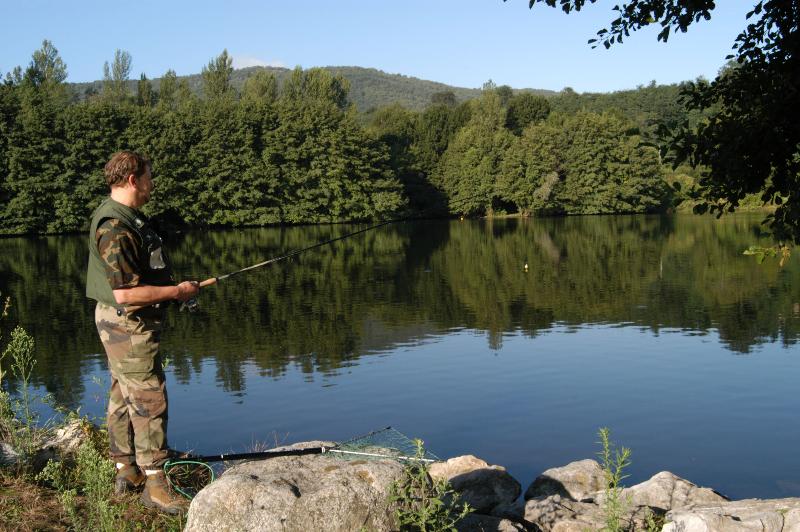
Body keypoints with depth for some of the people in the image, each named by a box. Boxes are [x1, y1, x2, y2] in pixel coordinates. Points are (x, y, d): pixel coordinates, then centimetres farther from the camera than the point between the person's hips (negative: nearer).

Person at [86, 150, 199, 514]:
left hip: (125, 323, 11)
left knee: (124, 396, 17)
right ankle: (155, 483, 2)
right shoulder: (115, 228, -24)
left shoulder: (127, 217, 9)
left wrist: (173, 288, 10)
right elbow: (126, 293, -29)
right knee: (149, 400, -5)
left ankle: (126, 471, 28)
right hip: (128, 324, -11)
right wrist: (177, 291, -18)